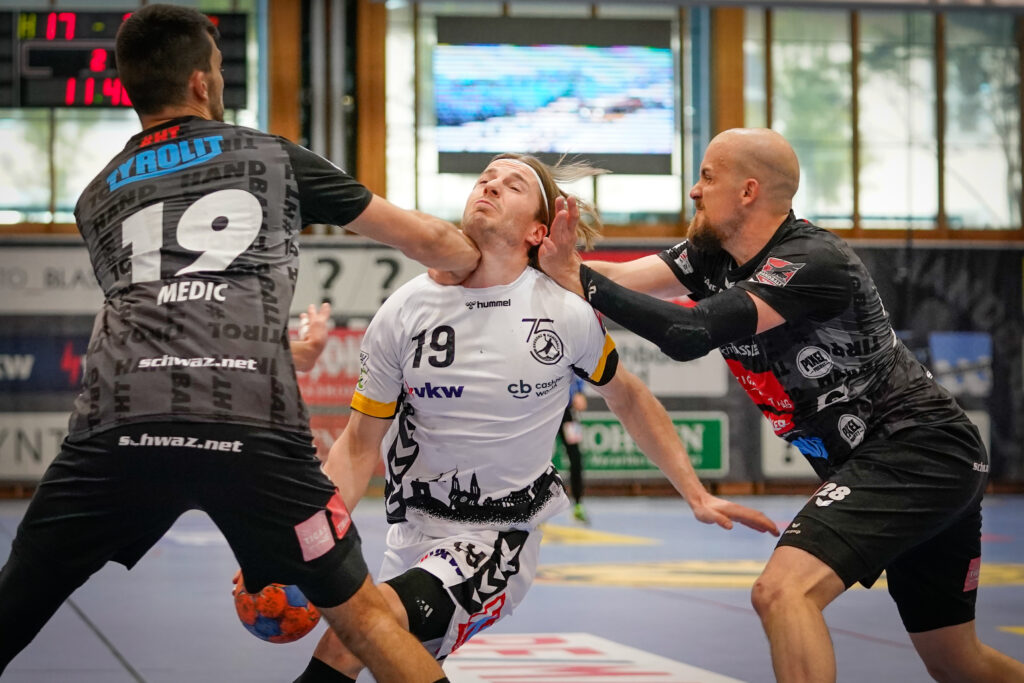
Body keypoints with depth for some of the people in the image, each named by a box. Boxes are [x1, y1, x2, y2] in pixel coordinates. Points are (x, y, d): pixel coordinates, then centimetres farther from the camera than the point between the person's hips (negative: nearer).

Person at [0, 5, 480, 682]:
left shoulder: (97, 198, 28)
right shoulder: (275, 158, 22)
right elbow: (428, 240, 30)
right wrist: (487, 260, 52)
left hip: (118, 420, 2)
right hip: (254, 425, -1)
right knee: (359, 613, 15)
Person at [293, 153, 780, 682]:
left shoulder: (567, 313, -7)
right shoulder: (405, 312, -3)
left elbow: (628, 400, 12)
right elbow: (360, 445, 1)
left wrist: (697, 497, 11)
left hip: (501, 538, -3)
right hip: (414, 533, 4)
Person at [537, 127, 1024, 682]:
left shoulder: (813, 261, -21)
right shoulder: (717, 256, 6)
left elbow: (689, 334, -30)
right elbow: (622, 279, -5)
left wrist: (579, 280, -24)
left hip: (918, 451, -10)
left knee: (784, 591, -25)